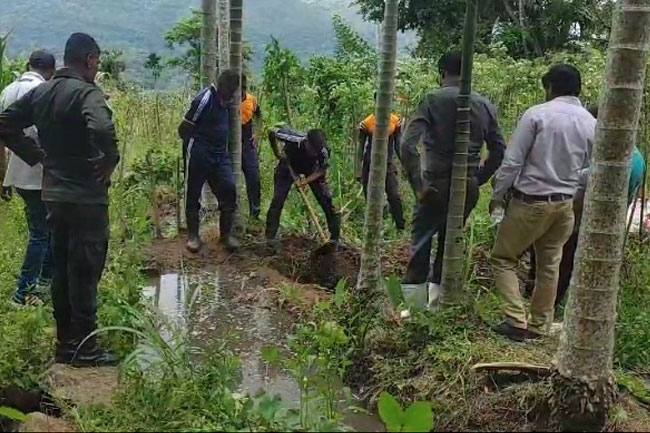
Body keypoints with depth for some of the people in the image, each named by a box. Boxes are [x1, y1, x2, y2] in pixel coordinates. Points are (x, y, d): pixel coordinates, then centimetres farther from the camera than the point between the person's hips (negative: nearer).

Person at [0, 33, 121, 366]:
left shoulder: (41, 92, 10)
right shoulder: (87, 93, -15)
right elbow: (102, 129, -34)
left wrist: (37, 156, 11)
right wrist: (110, 161, -18)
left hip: (53, 193, 8)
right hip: (86, 195, -7)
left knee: (61, 269, 14)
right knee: (85, 271, -1)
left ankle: (65, 343, 22)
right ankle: (84, 348, 6)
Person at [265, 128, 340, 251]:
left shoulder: (323, 151, -34)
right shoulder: (294, 140, -39)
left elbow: (322, 170, -15)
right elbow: (272, 133, -20)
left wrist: (306, 181, -30)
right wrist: (277, 152, -9)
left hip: (313, 172, 1)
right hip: (289, 167, -1)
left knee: (327, 201, -7)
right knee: (278, 200, -13)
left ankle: (335, 239, 2)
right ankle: (270, 237, -3)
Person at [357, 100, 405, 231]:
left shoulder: (396, 121, 1)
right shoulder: (366, 123, -5)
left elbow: (398, 146, 8)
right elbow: (360, 148, -1)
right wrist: (358, 170, -5)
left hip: (388, 165, 1)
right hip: (370, 165, -1)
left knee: (395, 197, -10)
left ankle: (401, 228, -6)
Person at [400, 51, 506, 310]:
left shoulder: (433, 101, -7)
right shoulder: (485, 106, 5)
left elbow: (408, 145, -17)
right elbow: (499, 151, 6)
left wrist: (418, 184, -12)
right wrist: (479, 179, 13)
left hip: (438, 184, -4)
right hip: (469, 188, 4)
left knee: (421, 242, 4)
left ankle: (415, 307, 3)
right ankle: (436, 304, 22)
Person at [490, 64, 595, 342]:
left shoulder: (537, 114, -13)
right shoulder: (591, 123, 2)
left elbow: (512, 161, -12)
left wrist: (498, 196, -2)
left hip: (530, 201, -5)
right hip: (565, 204, 5)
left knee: (503, 258, 8)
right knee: (550, 265, 16)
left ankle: (517, 321, 0)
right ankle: (539, 326, 24)